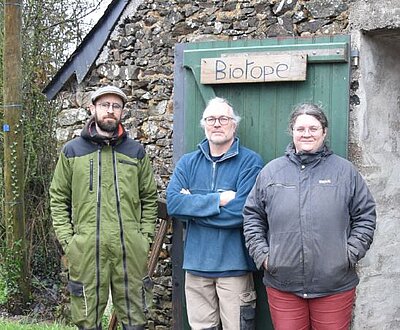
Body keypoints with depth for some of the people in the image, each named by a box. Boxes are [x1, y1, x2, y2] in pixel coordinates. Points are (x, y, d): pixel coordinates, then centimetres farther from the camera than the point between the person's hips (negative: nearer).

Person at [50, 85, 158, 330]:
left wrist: (145, 235, 2)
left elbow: (150, 197, 11)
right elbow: (59, 198, 7)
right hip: (86, 248, 0)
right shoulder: (72, 150, 6)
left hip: (130, 248, 1)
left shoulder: (136, 150, 8)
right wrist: (67, 239, -2)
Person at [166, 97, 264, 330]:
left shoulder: (250, 162, -6)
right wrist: (218, 200, -17)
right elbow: (173, 203, -9)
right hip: (196, 263, 4)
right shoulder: (188, 162, 7)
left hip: (234, 265, -4)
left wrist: (193, 206, -10)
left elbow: (241, 212, -18)